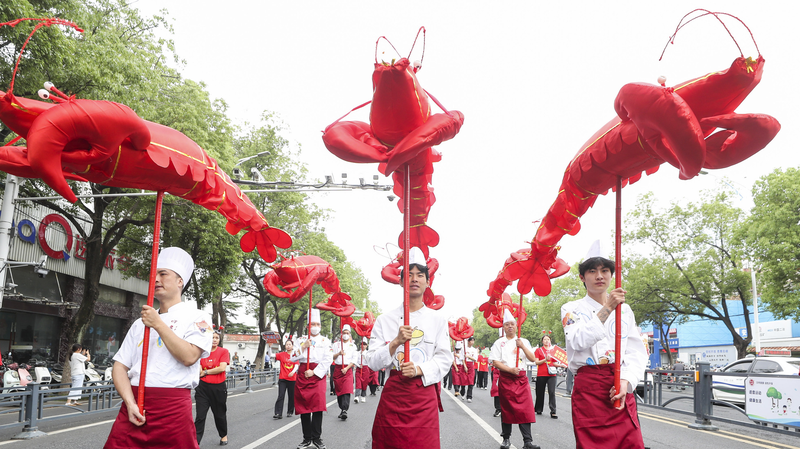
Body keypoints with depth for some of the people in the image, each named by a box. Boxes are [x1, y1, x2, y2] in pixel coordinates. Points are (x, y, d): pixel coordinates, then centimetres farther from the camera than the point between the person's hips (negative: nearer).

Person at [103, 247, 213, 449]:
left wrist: (158, 324, -10)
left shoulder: (197, 318, 1)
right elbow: (120, 366, 11)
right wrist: (130, 403, -5)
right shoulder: (141, 322, 16)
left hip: (173, 408, -4)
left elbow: (189, 357, -15)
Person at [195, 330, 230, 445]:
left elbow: (222, 368, -14)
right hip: (203, 387, 1)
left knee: (220, 414, 13)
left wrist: (206, 372, -7)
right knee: (200, 416, -5)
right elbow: (198, 371, 0)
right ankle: (195, 442, 0)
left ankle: (224, 436, 35)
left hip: (218, 388, -1)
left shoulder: (223, 351, -2)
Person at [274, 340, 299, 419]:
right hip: (282, 378, -1)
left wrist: (293, 372, -20)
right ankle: (278, 413, -11)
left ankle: (290, 412, 20)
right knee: (280, 396, -8)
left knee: (292, 396, 7)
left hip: (292, 379, 1)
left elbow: (297, 365, -3)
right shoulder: (282, 354, 4)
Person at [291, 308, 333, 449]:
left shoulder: (325, 341, 6)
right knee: (304, 406, 2)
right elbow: (293, 358, 3)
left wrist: (314, 372, -12)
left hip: (318, 374, -2)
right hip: (303, 374, 2)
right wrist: (303, 347, -10)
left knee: (317, 406, -11)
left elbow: (328, 360, -5)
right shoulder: (301, 340, 11)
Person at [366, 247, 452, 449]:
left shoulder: (438, 320, 7)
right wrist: (396, 342, -16)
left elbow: (444, 358, 2)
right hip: (393, 393, 0)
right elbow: (373, 362, -1)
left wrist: (419, 369, -14)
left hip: (425, 393, 0)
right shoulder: (385, 319, 3)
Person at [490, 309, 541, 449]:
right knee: (506, 409, 4)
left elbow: (532, 358, 2)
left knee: (525, 409, -6)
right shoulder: (499, 343, 3)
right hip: (505, 379, -1)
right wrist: (510, 370, -17)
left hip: (521, 379, 1)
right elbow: (496, 362, -4)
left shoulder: (524, 342, 10)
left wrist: (522, 346, -12)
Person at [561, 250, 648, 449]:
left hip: (621, 388, 3)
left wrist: (625, 381, -10)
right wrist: (607, 309, -17)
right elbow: (579, 341, -14)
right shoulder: (572, 309, 5)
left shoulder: (625, 309, 13)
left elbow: (637, 351, 7)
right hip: (588, 388, -2)